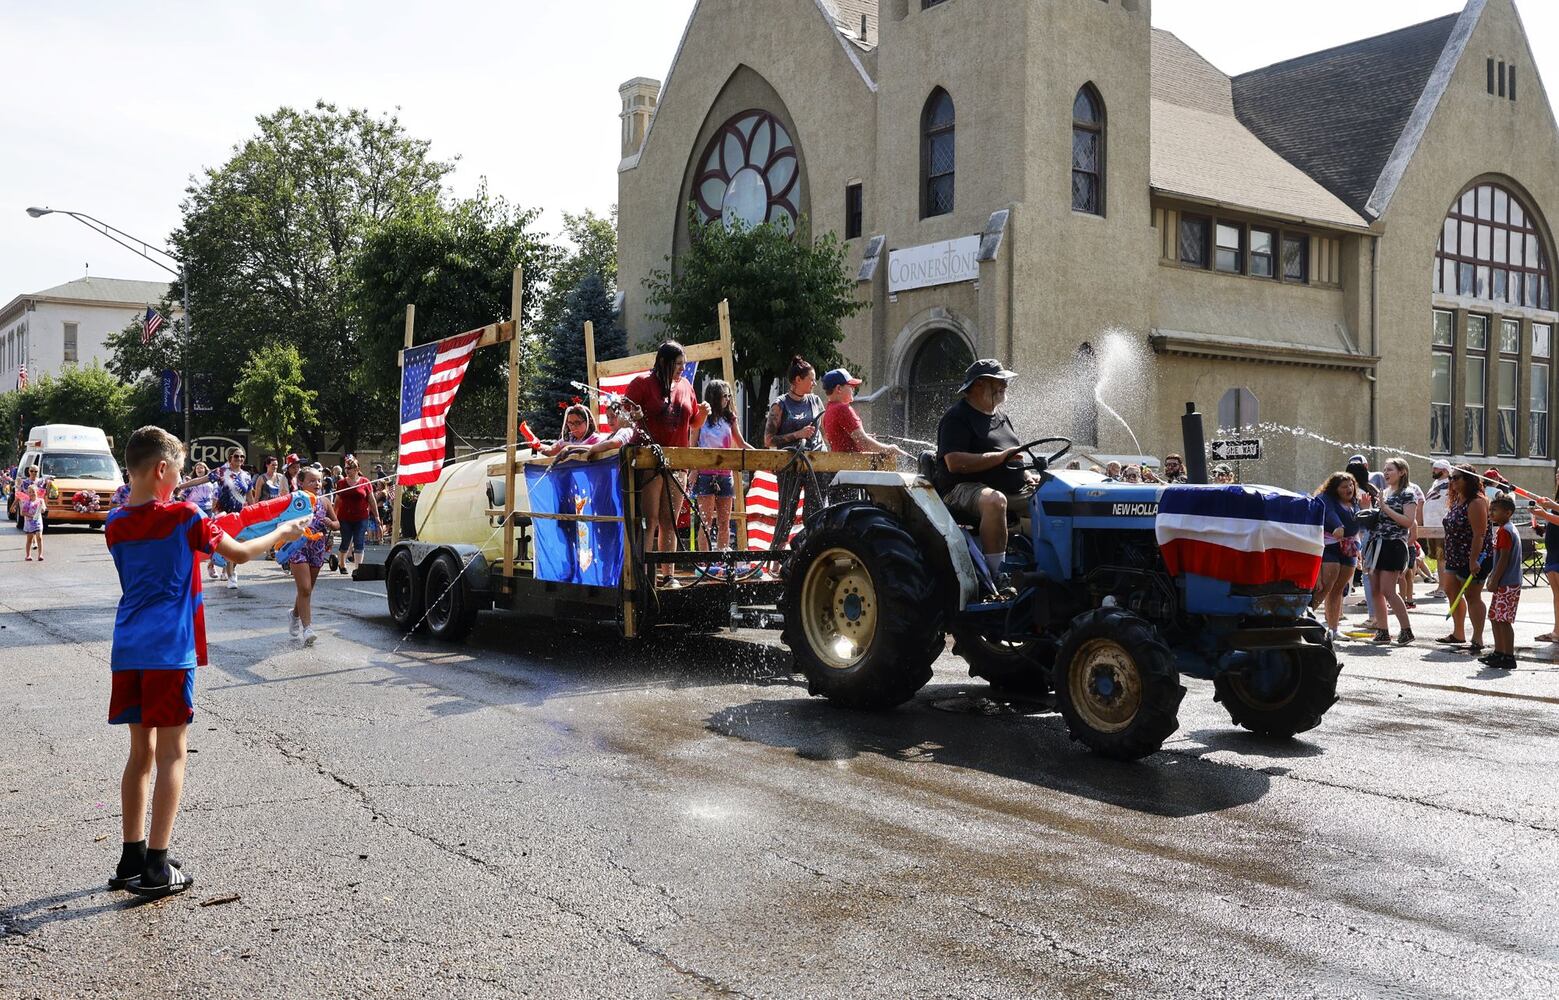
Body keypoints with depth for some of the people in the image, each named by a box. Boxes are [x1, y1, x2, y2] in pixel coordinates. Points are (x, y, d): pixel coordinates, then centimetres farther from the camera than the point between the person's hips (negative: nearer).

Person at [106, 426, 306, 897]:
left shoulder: (115, 525, 8)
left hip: (128, 652, 6)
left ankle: (132, 859, 20)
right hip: (169, 652, -6)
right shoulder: (183, 517, -9)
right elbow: (239, 554, 1)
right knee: (170, 754, 1)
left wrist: (197, 546, 27)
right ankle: (156, 868, 1)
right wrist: (281, 534, 15)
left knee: (141, 751, 15)